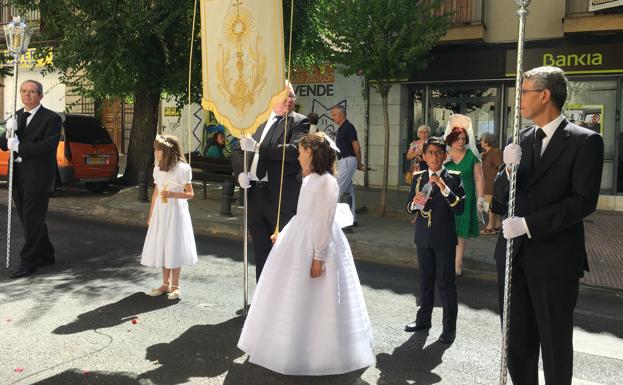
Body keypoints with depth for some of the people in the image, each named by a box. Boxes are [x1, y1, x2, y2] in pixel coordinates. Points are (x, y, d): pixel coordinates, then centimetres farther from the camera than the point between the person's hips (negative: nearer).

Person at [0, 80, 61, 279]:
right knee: (28, 220, 13)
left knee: (33, 220, -3)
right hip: (18, 178, 7)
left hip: (38, 178, -7)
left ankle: (28, 262, 6)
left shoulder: (51, 118, -7)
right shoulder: (16, 116, 14)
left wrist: (19, 147, -17)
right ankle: (46, 255, 26)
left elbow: (48, 145, -18)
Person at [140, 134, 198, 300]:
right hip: (160, 211, 6)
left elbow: (190, 193, -9)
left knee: (174, 247, 0)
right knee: (162, 247, 10)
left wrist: (173, 194, -25)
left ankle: (175, 286, 13)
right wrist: (150, 215, 15)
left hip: (175, 211, -6)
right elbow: (156, 192, 14)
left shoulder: (182, 168, -12)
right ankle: (165, 284, 22)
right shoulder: (157, 168, 6)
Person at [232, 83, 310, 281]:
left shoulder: (299, 122, -2)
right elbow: (237, 149, 20)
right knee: (261, 253, 16)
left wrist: (258, 147, -23)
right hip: (254, 193, 6)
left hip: (282, 196, -5)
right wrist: (240, 171, 1)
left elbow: (295, 150, -20)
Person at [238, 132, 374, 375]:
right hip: (300, 241, 9)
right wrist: (283, 234, 22)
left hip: (316, 245, -9)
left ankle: (318, 355, 19)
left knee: (312, 304, 2)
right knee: (294, 299, 19)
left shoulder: (326, 182, -19)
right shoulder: (310, 179, 9)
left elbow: (325, 223, -21)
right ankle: (292, 347, 35)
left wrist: (319, 257, -21)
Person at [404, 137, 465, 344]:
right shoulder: (418, 178, 6)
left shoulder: (453, 177, -6)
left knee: (446, 283, 1)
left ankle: (449, 327, 12)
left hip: (444, 238, -4)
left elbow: (459, 208, -16)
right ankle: (423, 318, 32)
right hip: (423, 237, 4)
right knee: (425, 280, 17)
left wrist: (444, 188, -26)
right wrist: (414, 202, -14)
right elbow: (409, 208, 8)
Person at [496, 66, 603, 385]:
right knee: (518, 339, 15)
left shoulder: (585, 141, -8)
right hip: (515, 253, 5)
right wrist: (509, 169, -15)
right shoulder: (522, 139, 8)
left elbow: (584, 201, -16)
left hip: (555, 259, -5)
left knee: (555, 343, 11)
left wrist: (528, 224, -19)